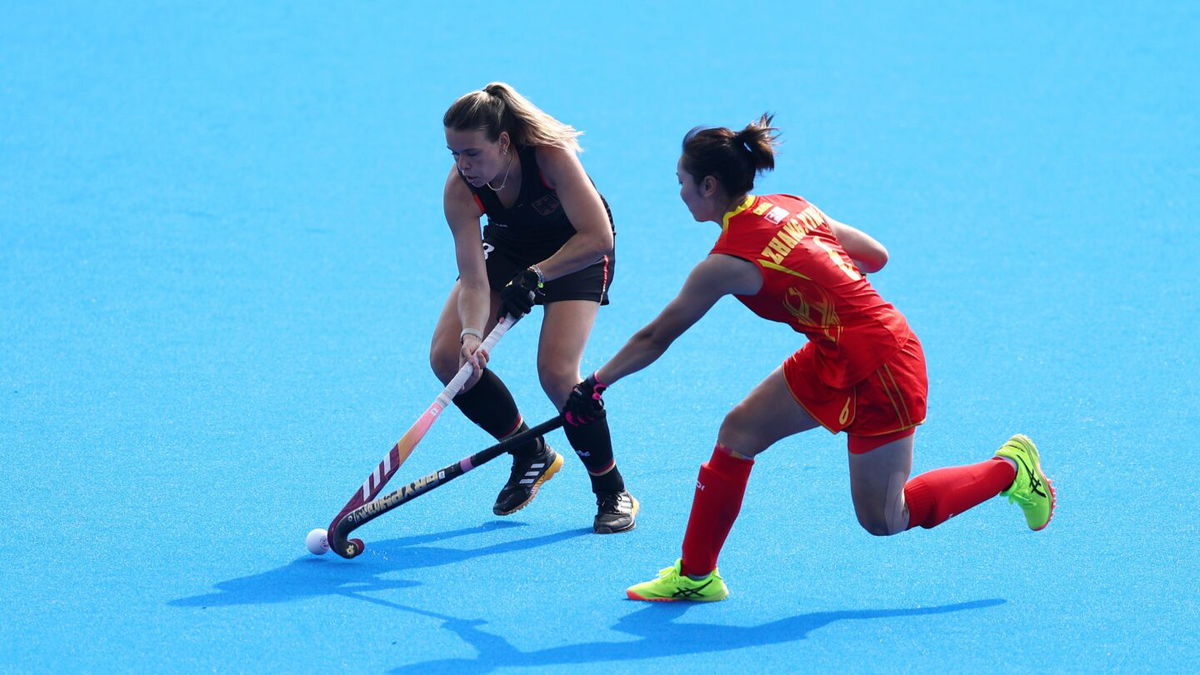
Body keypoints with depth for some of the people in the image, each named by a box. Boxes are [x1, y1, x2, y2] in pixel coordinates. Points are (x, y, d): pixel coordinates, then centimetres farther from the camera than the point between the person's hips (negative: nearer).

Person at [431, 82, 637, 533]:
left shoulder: (550, 155, -36)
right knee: (447, 357, -10)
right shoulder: (460, 190, -26)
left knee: (556, 372, -23)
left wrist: (535, 277, -35)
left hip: (578, 251, -4)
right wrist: (472, 335, -45)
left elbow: (598, 237, -33)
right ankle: (531, 455, 12)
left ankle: (613, 493, -2)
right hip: (509, 246, 4)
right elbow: (474, 280, -28)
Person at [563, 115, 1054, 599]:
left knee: (883, 521, 4)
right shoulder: (790, 208, 1)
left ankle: (1010, 469, 17)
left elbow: (654, 339, -11)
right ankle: (696, 575, 12)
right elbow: (876, 256, 10)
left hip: (878, 367, -9)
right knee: (738, 432, 5)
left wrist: (594, 386, 1)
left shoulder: (728, 262, -20)